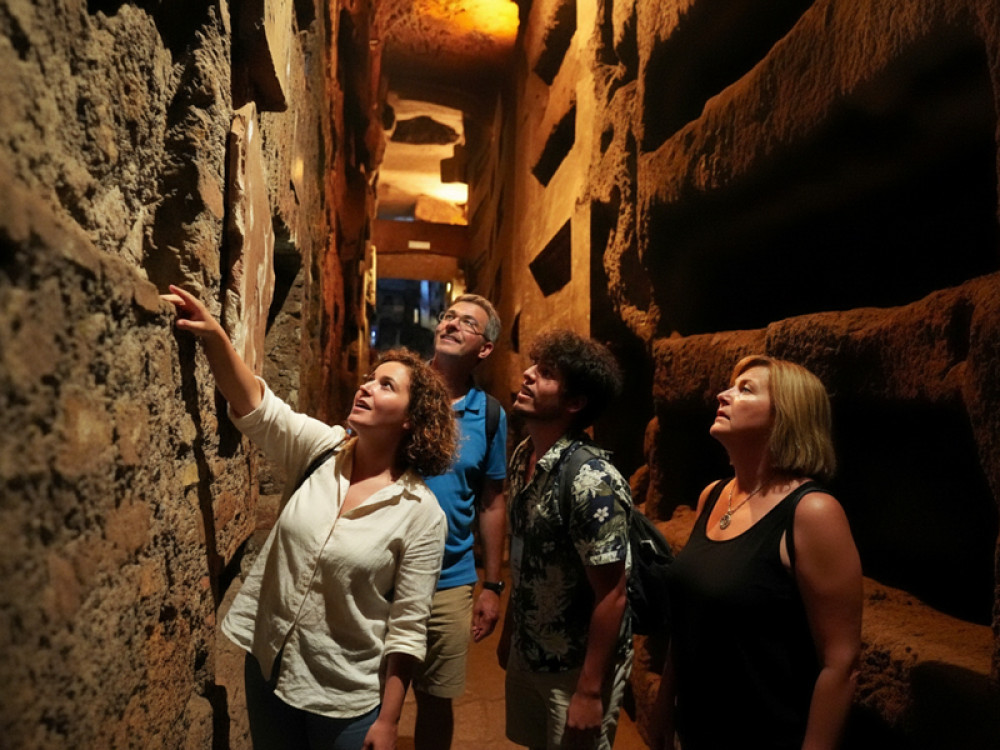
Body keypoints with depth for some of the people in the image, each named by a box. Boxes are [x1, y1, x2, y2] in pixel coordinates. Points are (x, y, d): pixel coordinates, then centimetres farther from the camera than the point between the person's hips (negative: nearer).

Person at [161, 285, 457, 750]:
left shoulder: (422, 515, -17)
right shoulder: (323, 450, -6)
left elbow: (407, 629, -13)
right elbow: (254, 405, -19)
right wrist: (214, 336, -34)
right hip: (268, 664, 4)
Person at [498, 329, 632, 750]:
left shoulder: (590, 479, -26)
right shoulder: (523, 457, -3)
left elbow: (611, 595, -22)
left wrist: (590, 691, -18)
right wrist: (509, 631, 13)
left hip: (575, 665, -7)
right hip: (526, 653, 7)